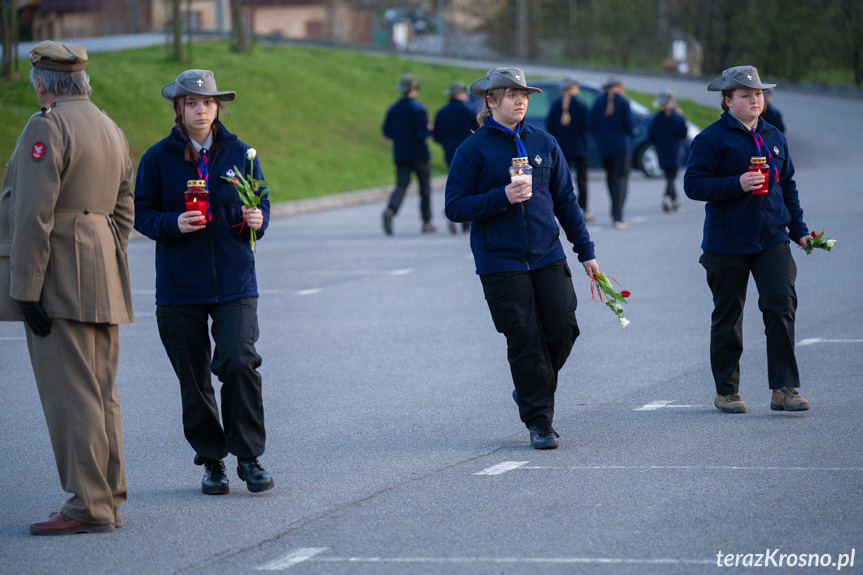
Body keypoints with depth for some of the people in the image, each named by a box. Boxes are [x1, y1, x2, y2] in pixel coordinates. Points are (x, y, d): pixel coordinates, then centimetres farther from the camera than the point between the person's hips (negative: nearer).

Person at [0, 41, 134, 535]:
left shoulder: (47, 127, -12)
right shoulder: (111, 129, 16)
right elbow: (124, 213, 18)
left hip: (58, 281, -9)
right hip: (104, 284, 9)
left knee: (70, 395, -8)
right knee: (100, 394, 11)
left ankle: (88, 506, -9)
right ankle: (109, 501, 13)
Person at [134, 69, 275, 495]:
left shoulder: (239, 153, 5)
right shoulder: (158, 157, 1)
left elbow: (260, 201, 14)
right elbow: (142, 213, 2)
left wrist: (257, 219, -9)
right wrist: (174, 224, -18)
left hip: (235, 281, 0)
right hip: (180, 285, 0)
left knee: (239, 363, -15)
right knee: (193, 377, 4)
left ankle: (249, 456, -1)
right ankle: (211, 461, 18)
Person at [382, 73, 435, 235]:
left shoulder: (393, 108, 5)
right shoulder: (418, 108, -12)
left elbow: (387, 131, 6)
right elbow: (422, 133, -18)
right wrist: (430, 131, 3)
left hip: (400, 154, 4)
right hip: (419, 154, -4)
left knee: (401, 185, -1)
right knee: (425, 188, 9)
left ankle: (390, 211, -29)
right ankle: (427, 223, 12)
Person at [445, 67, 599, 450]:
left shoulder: (544, 144, 9)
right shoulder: (473, 150, -2)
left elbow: (566, 200, 15)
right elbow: (455, 207, -5)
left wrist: (585, 250, 13)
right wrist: (502, 197, -18)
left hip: (548, 257, 4)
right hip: (500, 262, -4)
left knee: (563, 328, -4)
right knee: (524, 340, -4)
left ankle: (530, 390, 23)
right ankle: (539, 422, 5)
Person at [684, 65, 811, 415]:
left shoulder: (773, 138, 12)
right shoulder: (712, 138, -6)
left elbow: (787, 185, 20)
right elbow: (693, 184, -12)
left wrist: (798, 229, 14)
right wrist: (736, 185, -23)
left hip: (771, 238, 4)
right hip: (727, 242, -4)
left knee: (782, 305, -11)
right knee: (727, 317, 6)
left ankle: (784, 389, -8)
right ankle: (726, 392, 19)